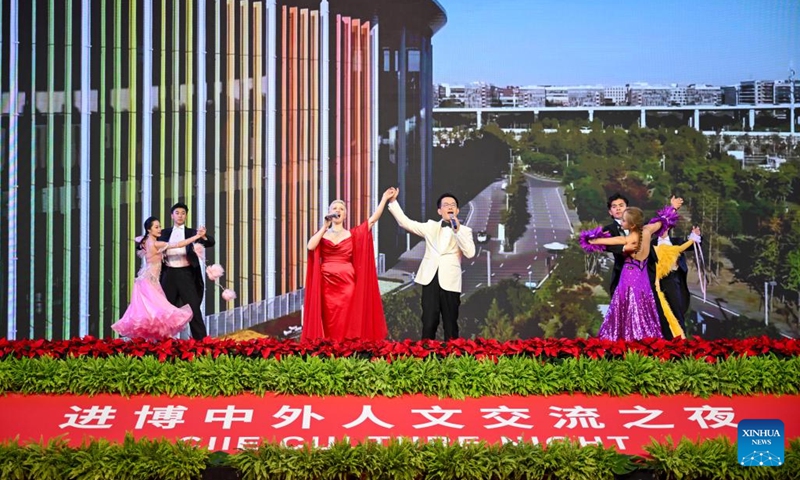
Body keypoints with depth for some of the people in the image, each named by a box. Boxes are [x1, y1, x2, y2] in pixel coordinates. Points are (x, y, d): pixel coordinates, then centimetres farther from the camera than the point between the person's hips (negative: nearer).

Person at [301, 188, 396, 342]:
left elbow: (372, 219, 3)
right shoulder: (322, 234, 12)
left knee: (347, 321, -4)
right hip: (326, 284, 0)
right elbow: (311, 246, -8)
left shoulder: (352, 234, 10)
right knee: (329, 323, -1)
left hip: (347, 283, 0)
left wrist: (384, 199, -2)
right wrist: (325, 226, -6)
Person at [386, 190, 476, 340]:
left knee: (450, 324, 4)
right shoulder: (431, 226, 14)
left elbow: (470, 253, -8)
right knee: (429, 323, -2)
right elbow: (405, 222, 13)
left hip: (450, 281, -1)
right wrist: (393, 201, 6)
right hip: (430, 279, 1)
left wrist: (457, 230, -14)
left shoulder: (464, 230, 8)